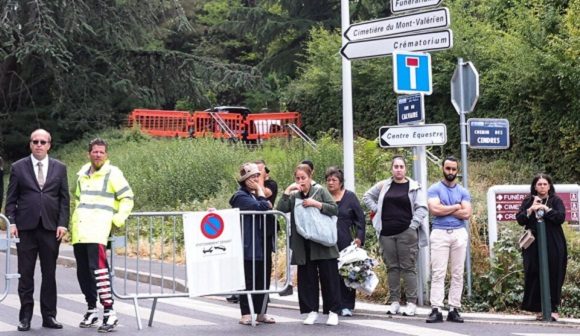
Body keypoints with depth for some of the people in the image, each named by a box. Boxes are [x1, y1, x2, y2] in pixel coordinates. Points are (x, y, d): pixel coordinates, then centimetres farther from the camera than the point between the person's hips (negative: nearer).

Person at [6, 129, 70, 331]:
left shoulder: (59, 168, 9)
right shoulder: (18, 167, 6)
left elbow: (64, 199, 7)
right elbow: (11, 199, 5)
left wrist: (63, 224, -3)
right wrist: (11, 222, -6)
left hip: (51, 228, 1)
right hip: (26, 227, -1)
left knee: (49, 274, 5)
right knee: (25, 274, 2)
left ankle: (49, 316, 12)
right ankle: (25, 316, 9)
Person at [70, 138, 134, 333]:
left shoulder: (112, 173, 0)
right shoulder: (82, 174, 17)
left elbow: (127, 198, 0)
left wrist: (118, 220, -8)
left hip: (98, 229, -7)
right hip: (79, 231, 7)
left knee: (98, 268, -20)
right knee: (83, 271, 9)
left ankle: (109, 313, -20)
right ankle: (91, 310, 22)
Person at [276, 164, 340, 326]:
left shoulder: (320, 191, 3)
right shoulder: (293, 196, 10)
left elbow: (334, 209, -5)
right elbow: (280, 210, -4)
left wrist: (316, 203, -14)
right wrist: (287, 191, -8)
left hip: (323, 243, -3)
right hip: (303, 245, 3)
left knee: (329, 276, -1)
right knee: (306, 278, 5)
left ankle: (333, 311, 5)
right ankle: (312, 310, 13)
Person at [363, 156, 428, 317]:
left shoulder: (414, 187, 1)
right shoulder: (383, 185, 10)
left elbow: (422, 208, -2)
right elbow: (367, 196, 23)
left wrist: (413, 225, -11)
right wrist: (377, 210, 9)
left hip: (407, 233, -3)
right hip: (387, 233, 4)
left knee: (408, 267, -4)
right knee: (392, 267, 6)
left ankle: (411, 303, -2)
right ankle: (394, 301, 11)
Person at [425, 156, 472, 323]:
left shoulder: (463, 191, 12)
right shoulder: (434, 189, 4)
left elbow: (466, 213, -1)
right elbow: (435, 209, -13)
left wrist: (445, 209, -5)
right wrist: (456, 207, -3)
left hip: (459, 234, 3)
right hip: (440, 233, -3)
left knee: (458, 274, 2)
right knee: (438, 273, -7)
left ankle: (454, 309, 5)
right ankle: (436, 309, -9)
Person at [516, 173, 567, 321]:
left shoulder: (556, 201, 6)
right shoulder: (528, 202, 11)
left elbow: (561, 217, -8)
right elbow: (520, 219, 2)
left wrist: (545, 209, -13)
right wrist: (531, 209, -12)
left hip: (553, 245, -1)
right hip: (534, 245, 1)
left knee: (553, 276, -4)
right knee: (535, 277, -3)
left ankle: (553, 308, 1)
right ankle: (539, 309, 2)